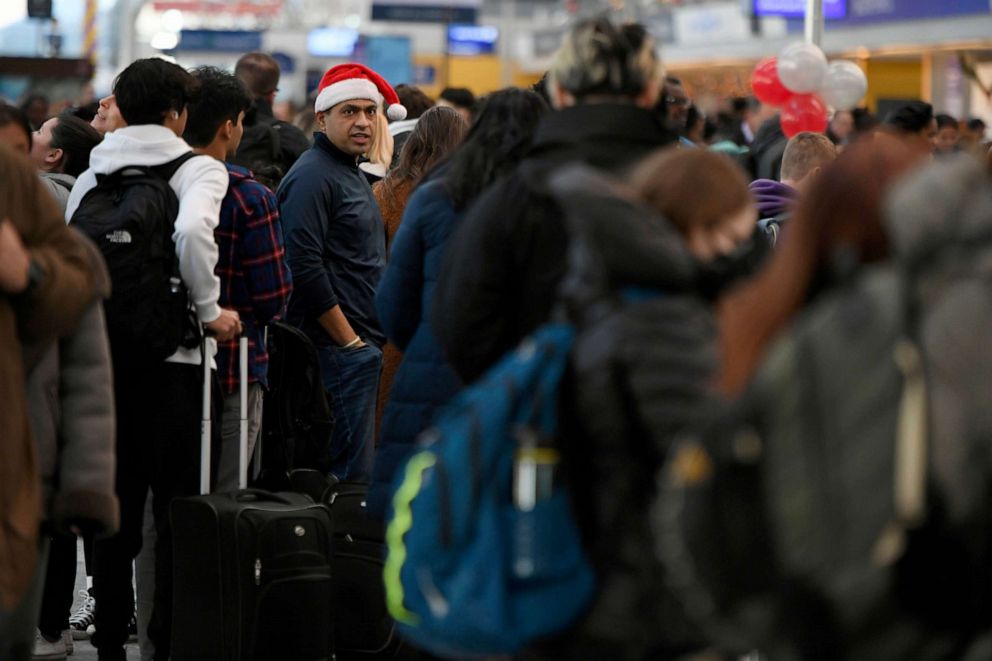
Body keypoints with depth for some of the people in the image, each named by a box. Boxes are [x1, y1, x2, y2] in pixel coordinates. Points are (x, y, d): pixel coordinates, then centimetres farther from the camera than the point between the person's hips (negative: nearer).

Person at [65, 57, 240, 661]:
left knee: (115, 502, 12)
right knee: (175, 504, 2)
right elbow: (192, 233, -24)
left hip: (104, 356, 5)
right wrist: (208, 309, -12)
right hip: (169, 358, -5)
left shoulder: (91, 176, 11)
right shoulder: (197, 169, -5)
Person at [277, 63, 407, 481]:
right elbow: (303, 266, -20)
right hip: (338, 349, -10)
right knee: (351, 477, -9)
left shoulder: (352, 175, 19)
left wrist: (369, 343, 17)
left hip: (360, 345, 10)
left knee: (352, 467, 12)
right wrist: (349, 340, -17)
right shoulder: (312, 176, -12)